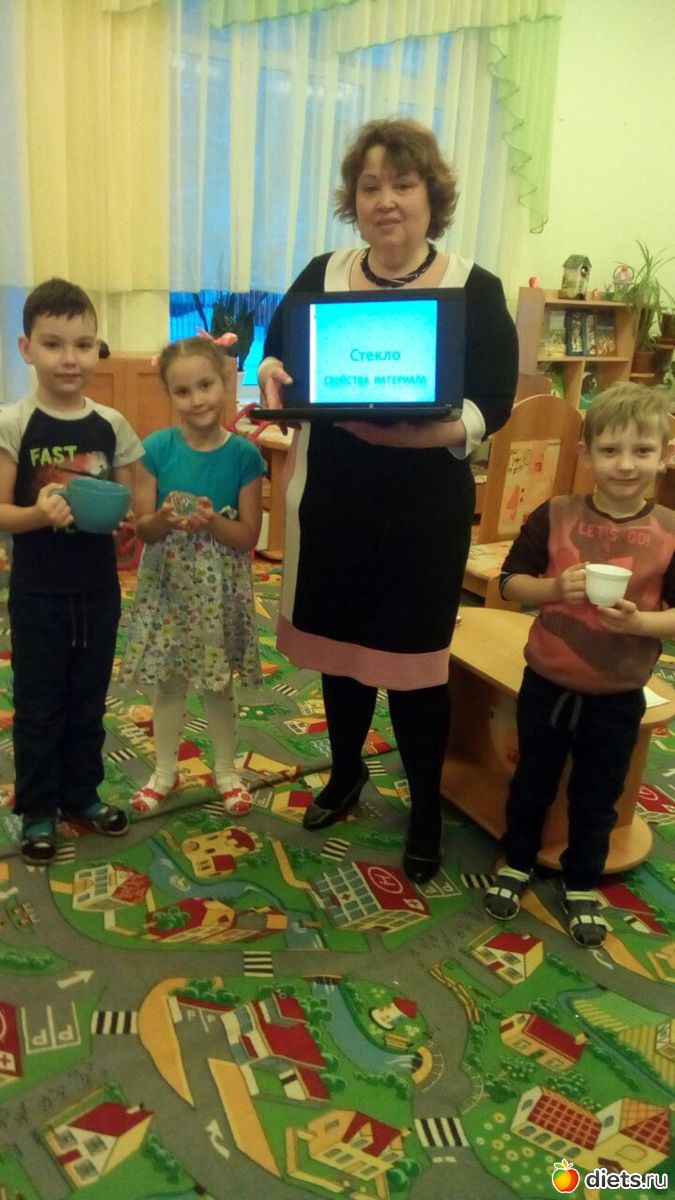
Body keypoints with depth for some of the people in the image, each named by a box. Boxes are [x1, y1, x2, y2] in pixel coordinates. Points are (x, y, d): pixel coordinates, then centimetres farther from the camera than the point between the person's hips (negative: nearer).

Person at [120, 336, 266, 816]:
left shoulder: (244, 454, -9)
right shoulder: (157, 448, -7)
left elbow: (248, 536, -7)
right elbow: (142, 528, -4)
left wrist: (212, 522, -25)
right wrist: (166, 520, -26)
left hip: (219, 589, -1)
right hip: (168, 584, 1)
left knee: (219, 684, 13)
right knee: (168, 681, 14)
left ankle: (227, 770, 32)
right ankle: (165, 771, 32)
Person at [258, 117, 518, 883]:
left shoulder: (475, 290, -5)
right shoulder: (321, 275, 5)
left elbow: (492, 403, -12)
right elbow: (279, 357, 8)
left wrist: (424, 432, -32)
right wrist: (270, 375, -17)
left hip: (424, 506, -3)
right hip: (330, 497, 4)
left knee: (412, 657, 4)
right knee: (337, 642, 15)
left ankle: (427, 809, 26)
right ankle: (345, 773, 40)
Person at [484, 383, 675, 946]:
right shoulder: (554, 516, -10)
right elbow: (511, 582, -5)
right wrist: (556, 589, -23)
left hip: (618, 698, 0)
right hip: (546, 683, 0)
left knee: (596, 799, 18)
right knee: (532, 782, 20)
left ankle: (582, 884, 41)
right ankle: (517, 863, 44)